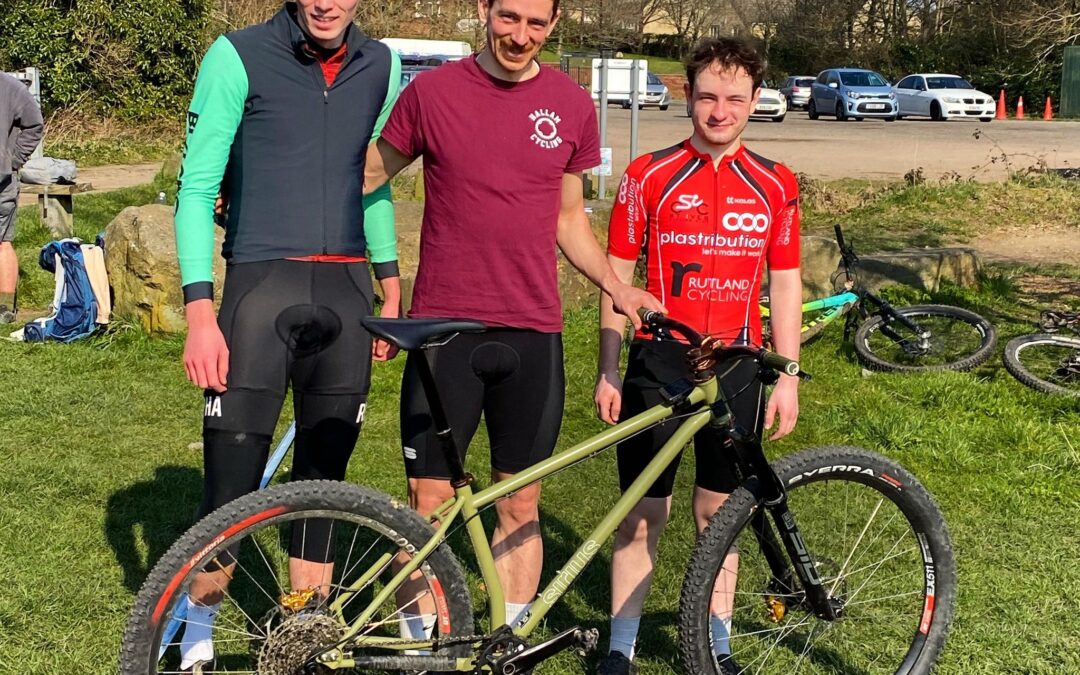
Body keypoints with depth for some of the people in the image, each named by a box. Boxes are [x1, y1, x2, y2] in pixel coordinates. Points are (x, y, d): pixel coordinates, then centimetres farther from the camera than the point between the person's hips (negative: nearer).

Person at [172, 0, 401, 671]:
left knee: (323, 476, 10)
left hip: (345, 293, 4)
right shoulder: (238, 57, -5)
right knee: (233, 483, -5)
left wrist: (390, 286, 17)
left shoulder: (381, 67, 8)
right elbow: (197, 188, -5)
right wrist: (200, 313, -11)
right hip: (262, 285, -4)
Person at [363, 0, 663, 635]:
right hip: (445, 327, -2)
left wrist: (616, 285, 3)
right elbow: (370, 175, 11)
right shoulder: (432, 92, -2)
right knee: (429, 502, 1)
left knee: (521, 506, 10)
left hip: (533, 334, 2)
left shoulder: (572, 105, 5)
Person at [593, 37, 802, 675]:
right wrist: (607, 371, -3)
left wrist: (788, 379, 4)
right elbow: (617, 275, 0)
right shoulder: (649, 175, -2)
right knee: (643, 515, 4)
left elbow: (785, 285, 8)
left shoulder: (775, 185, 4)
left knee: (720, 512, 12)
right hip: (657, 363, -2)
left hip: (736, 365, 2)